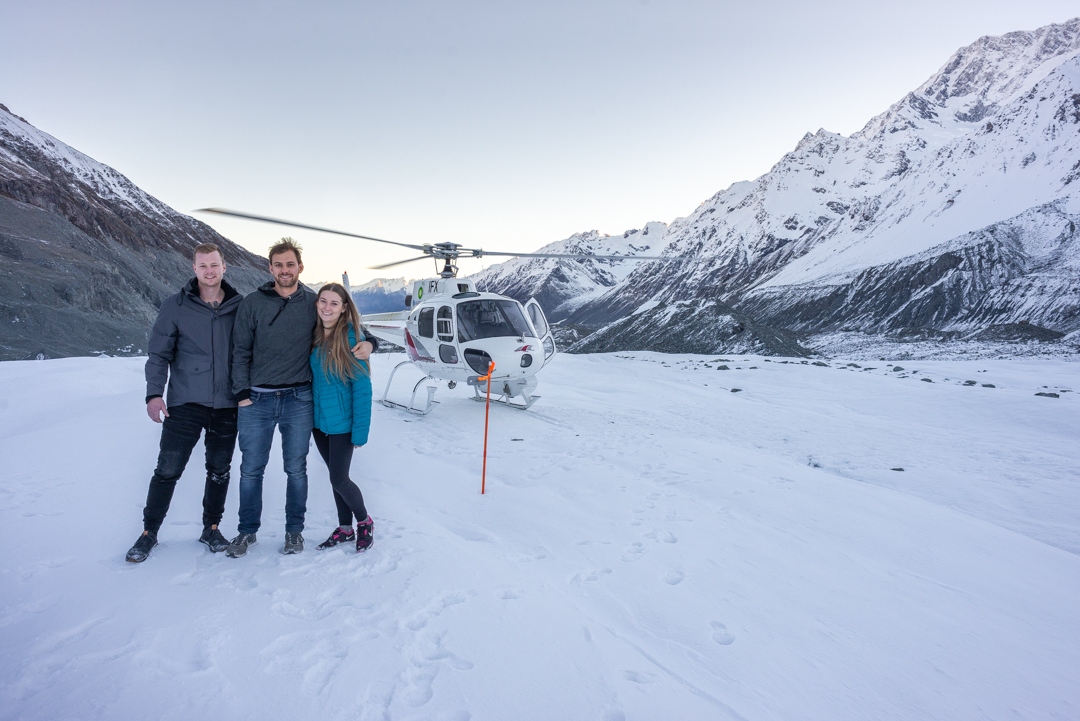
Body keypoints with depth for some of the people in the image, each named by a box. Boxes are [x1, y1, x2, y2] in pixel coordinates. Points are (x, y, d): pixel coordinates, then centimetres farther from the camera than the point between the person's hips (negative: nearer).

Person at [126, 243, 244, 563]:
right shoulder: (175, 306, 0)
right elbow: (159, 353, 2)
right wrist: (154, 393, -9)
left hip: (227, 405, 1)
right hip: (185, 404, -1)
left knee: (219, 471, 10)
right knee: (168, 470, 1)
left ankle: (211, 528, 27)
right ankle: (149, 532, 21)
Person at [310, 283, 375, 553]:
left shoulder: (352, 338, -15)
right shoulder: (312, 335, 2)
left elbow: (362, 387, -15)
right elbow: (308, 376, 12)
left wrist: (361, 429, -17)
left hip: (342, 421, -5)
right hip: (318, 419, 5)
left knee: (338, 479, -2)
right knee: (336, 476, 15)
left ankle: (364, 522, 24)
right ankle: (345, 528, 31)